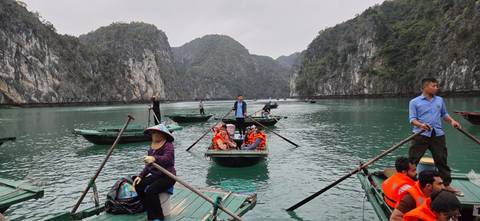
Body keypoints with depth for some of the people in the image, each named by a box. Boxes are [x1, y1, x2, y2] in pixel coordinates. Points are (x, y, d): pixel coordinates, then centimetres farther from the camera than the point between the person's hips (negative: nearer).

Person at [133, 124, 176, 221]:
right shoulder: (152, 147, 11)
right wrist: (140, 176, 2)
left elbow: (167, 158, -36)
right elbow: (148, 165, 16)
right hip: (155, 175, 8)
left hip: (168, 176, -8)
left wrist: (154, 158, -54)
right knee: (138, 186, -11)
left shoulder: (168, 145, -15)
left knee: (150, 190, -27)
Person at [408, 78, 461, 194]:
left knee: (442, 160, 11)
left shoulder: (440, 100, 14)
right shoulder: (414, 102, 0)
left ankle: (446, 184, 24)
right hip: (421, 135, -4)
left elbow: (444, 114, 23)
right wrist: (420, 124, -26)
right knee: (413, 160, -1)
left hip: (438, 134, 4)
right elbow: (412, 119, -6)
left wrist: (452, 121, 4)